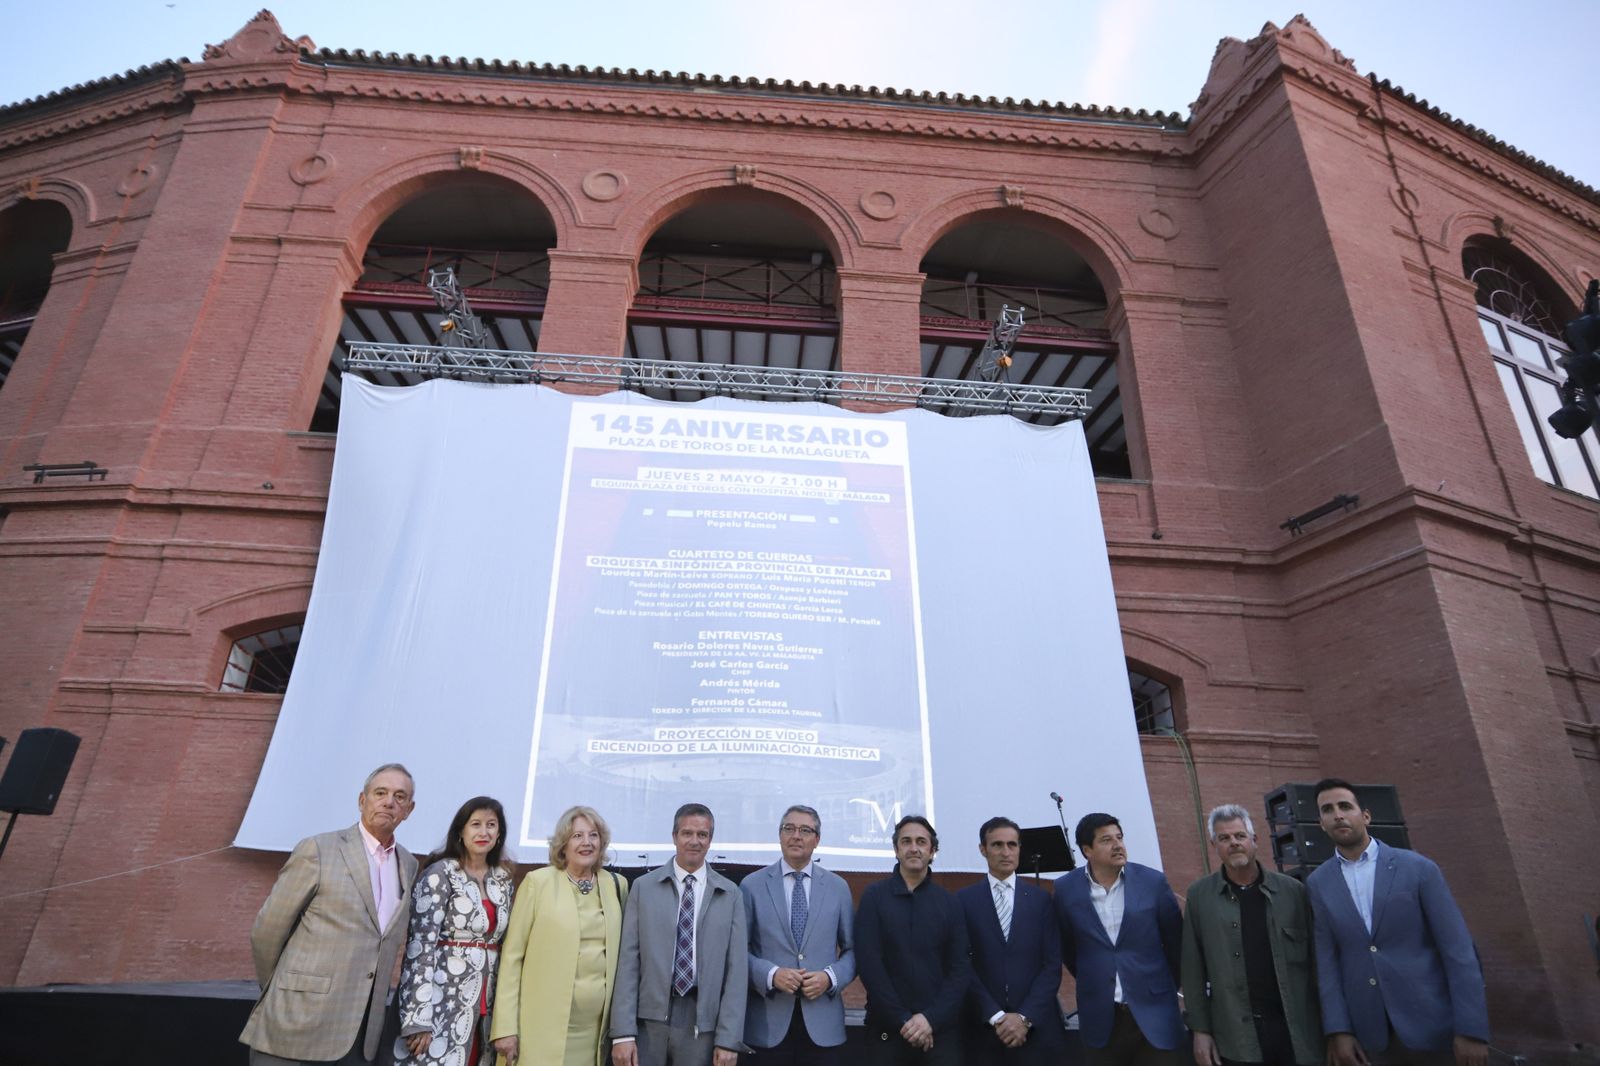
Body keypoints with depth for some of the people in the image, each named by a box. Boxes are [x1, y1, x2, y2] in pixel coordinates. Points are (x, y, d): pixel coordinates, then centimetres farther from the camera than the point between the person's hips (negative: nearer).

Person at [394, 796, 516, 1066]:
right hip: (443, 1001, -5)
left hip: (483, 1001, 6)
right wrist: (418, 1017, -19)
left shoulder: (503, 879, 8)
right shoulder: (440, 873, -10)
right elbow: (420, 942, -15)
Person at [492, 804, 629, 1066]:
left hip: (596, 1026, 3)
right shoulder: (538, 882, -4)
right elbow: (512, 955, -4)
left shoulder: (618, 885, 6)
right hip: (545, 1026, -3)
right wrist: (505, 1027, -8)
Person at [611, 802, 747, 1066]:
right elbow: (628, 960, -1)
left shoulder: (730, 894, 1)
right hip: (648, 1018, 0)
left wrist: (728, 1039, -5)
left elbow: (736, 968, -1)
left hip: (702, 1022, 0)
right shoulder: (643, 887, 2)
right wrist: (623, 1033, -6)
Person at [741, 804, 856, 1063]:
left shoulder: (838, 887, 6)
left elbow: (852, 949, 8)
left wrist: (831, 977, -9)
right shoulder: (752, 885, 0)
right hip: (768, 1023, -1)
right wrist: (771, 974, -14)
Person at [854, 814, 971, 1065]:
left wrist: (931, 1018, -12)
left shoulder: (949, 903, 3)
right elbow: (868, 962, -8)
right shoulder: (874, 896, -3)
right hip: (886, 1026, -1)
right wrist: (903, 1020, -12)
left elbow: (961, 967, -1)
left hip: (941, 1027, 1)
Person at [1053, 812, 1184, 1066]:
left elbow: (1176, 941, 7)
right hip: (1099, 1018, 0)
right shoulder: (1065, 888, -6)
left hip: (1154, 1012, 0)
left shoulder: (1153, 881, -6)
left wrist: (1167, 987, 15)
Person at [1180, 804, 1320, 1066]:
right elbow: (1194, 968, 0)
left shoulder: (1293, 890, 2)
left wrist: (1326, 1023, 4)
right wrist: (1200, 1029, -2)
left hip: (1298, 1030, 1)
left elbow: (1313, 960, 5)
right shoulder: (1199, 895, -1)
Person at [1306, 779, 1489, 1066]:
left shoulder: (1418, 868, -3)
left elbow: (1458, 950, -5)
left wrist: (1471, 1029, -10)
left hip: (1430, 1023, -1)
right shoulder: (1317, 883, 2)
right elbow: (1326, 959, 0)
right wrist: (1338, 1031, -6)